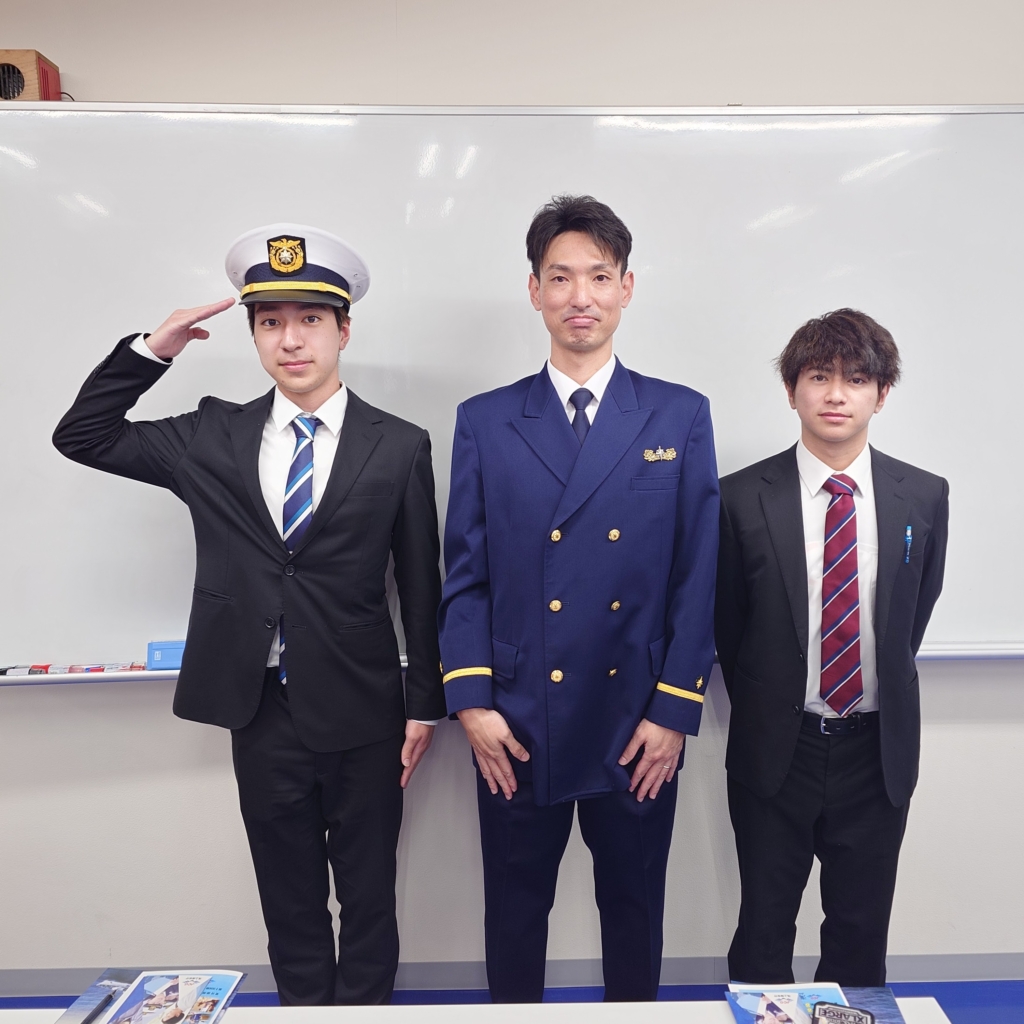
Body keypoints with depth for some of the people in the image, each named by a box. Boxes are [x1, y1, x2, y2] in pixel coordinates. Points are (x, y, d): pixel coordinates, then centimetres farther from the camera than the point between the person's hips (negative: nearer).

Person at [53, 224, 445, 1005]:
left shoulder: (399, 447, -6)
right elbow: (82, 437, 6)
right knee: (289, 902, 21)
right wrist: (151, 350, -3)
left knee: (368, 896, 17)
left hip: (362, 714, -2)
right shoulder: (213, 438, 2)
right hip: (261, 713, 2)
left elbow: (422, 586, -3)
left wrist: (425, 706, -1)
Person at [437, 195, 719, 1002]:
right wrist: (471, 700, -7)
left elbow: (697, 575, -2)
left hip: (638, 729, 0)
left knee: (634, 911, 19)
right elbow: (465, 574, 0)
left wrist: (674, 711, -6)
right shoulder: (484, 422, 2)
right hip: (516, 730, 0)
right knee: (514, 911, 18)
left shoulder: (682, 417, 1)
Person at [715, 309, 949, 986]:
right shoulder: (743, 497, -10)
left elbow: (917, 610, 8)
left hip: (878, 752, 2)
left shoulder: (924, 497, -3)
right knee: (764, 930, 15)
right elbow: (728, 621, 0)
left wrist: (882, 694, 12)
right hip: (775, 749, -1)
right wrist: (762, 708, 7)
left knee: (862, 931, 19)